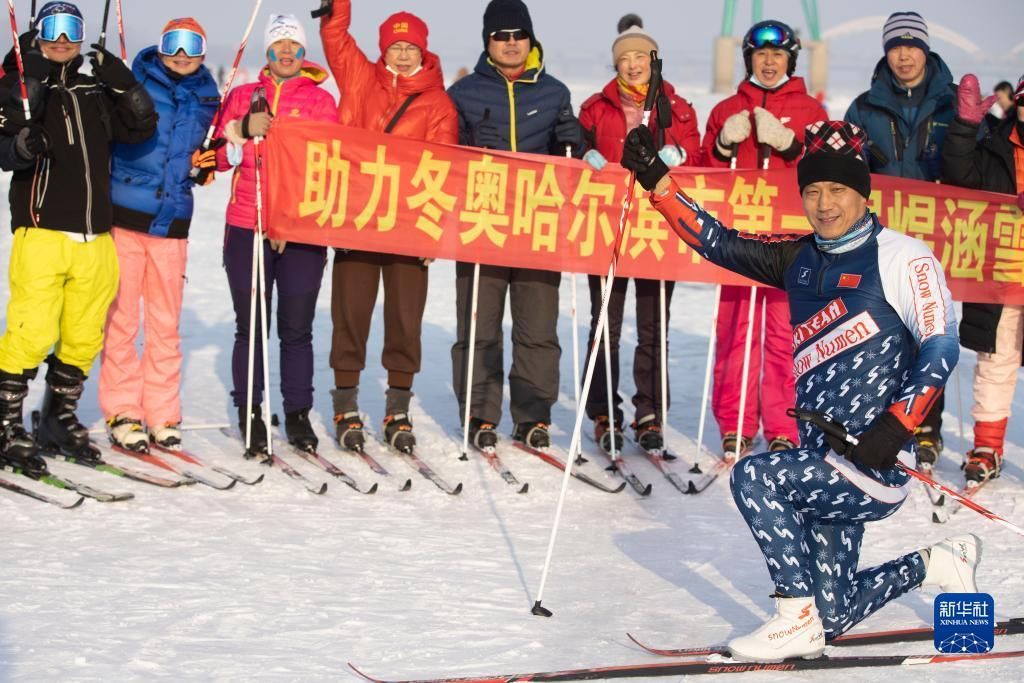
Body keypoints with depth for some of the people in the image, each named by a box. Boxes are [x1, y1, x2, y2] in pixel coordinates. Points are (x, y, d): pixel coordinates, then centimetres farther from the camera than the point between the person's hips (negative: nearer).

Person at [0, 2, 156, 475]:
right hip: (41, 229, -5)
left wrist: (121, 81, -4)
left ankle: (60, 419, 24)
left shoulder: (97, 91, 15)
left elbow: (141, 128, 8)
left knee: (84, 337, 9)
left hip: (94, 236, 5)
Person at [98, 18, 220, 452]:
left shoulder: (205, 99, 11)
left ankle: (162, 415, 14)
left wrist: (205, 165, 6)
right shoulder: (134, 84, -2)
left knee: (166, 322, 7)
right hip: (125, 216, -4)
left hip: (172, 222, 4)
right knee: (120, 319, -1)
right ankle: (122, 412, 6)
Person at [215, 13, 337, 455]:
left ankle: (298, 414, 8)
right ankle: (250, 414, 9)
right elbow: (219, 156, 9)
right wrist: (244, 130, -11)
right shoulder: (242, 97, 13)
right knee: (250, 325, 2)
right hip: (246, 227, 1)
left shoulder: (320, 100, 8)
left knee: (297, 328, -1)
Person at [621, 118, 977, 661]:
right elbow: (718, 244, 12)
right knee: (832, 613, 8)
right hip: (824, 466, 7)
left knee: (755, 476, -23)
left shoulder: (903, 259, -7)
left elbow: (942, 348, -13)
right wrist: (656, 180, 4)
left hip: (876, 470, -7)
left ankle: (797, 622, -12)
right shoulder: (801, 259, 12)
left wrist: (895, 429, -23)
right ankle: (940, 563, 33)